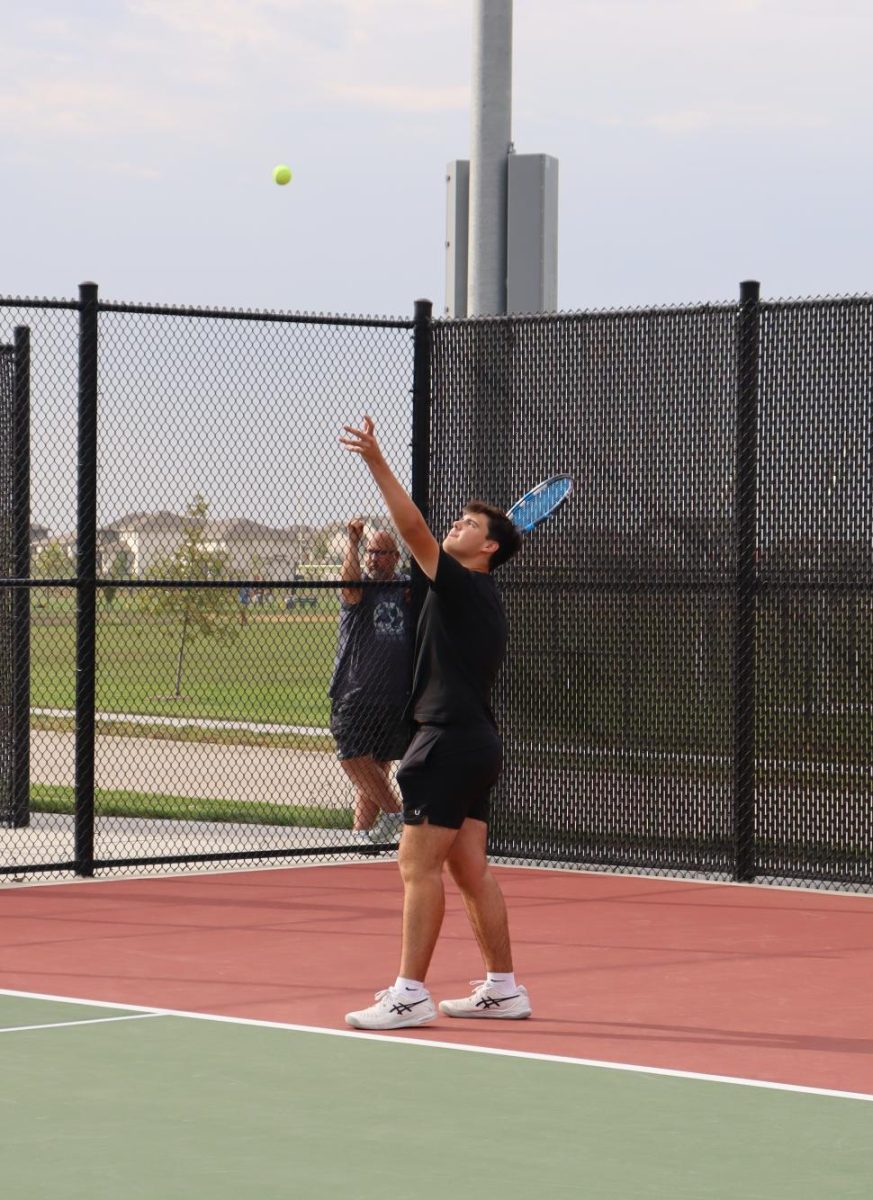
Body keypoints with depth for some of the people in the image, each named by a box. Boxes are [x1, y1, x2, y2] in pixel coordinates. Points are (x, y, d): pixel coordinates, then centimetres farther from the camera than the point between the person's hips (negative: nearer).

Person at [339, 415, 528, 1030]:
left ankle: (410, 993, -8)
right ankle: (503, 988, 15)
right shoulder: (485, 599, 17)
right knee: (471, 868, 12)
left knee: (419, 865, -8)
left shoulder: (464, 586, -11)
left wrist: (377, 463, -23)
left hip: (451, 741, -10)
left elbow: (414, 529, -20)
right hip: (476, 743, 10)